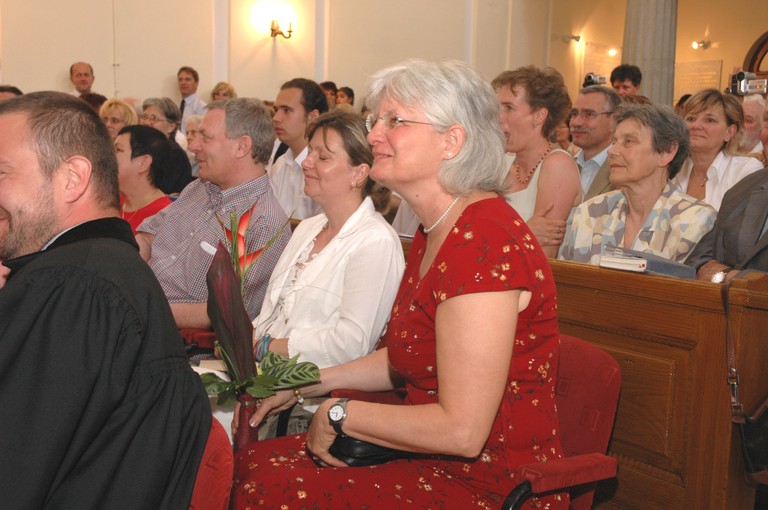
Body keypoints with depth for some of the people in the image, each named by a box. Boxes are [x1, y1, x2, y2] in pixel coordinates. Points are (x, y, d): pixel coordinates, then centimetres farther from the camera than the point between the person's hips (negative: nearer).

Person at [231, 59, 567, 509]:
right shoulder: (436, 229, 8)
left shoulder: (484, 240, -24)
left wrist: (339, 414, -14)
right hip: (434, 459, 9)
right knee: (254, 462, -1)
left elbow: (461, 430, -27)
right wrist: (305, 384, 10)